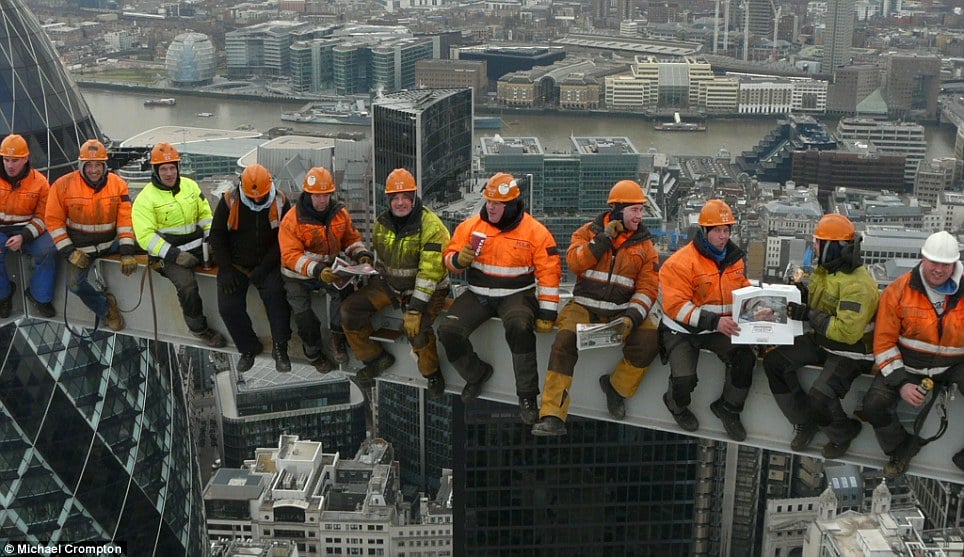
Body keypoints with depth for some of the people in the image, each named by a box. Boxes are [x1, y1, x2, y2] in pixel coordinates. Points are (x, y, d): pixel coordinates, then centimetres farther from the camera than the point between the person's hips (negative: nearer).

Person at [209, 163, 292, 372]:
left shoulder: (280, 202, -8)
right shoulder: (229, 201, -8)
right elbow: (217, 235, -1)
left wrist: (264, 268, -16)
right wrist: (225, 269, -9)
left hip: (267, 265, -1)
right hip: (236, 264, 1)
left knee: (275, 293, -28)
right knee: (228, 307, -14)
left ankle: (280, 348, -15)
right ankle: (248, 347, 9)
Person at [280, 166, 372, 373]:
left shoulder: (339, 213, -6)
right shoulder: (292, 220, -21)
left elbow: (351, 238, 3)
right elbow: (291, 256, -27)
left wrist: (361, 254, -20)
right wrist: (316, 270, -41)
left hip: (328, 269, 3)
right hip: (298, 275, -2)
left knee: (344, 289, -27)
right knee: (303, 313, -13)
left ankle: (337, 337, -9)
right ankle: (314, 352, 16)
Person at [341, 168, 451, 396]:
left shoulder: (430, 225, -23)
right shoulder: (382, 223, -1)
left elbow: (430, 271, -27)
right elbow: (379, 258, 16)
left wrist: (416, 308, -31)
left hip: (427, 289, -6)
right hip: (390, 283, 7)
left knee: (416, 327, -32)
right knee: (350, 309, -6)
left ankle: (432, 373, -4)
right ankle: (376, 358, 14)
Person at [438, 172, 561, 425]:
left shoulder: (535, 232, -8)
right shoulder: (470, 226, 0)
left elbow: (549, 273, -8)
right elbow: (449, 258, 8)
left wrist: (547, 314, -12)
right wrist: (460, 259, -18)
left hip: (517, 294, -4)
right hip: (478, 294, 4)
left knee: (519, 328, -36)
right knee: (448, 331, -17)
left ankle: (527, 395, -19)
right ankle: (477, 373, 13)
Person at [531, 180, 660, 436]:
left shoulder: (644, 245, 7)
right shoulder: (589, 231, 5)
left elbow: (647, 289, -1)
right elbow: (575, 261, -12)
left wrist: (631, 319, -17)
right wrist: (604, 237, -15)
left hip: (623, 311, 1)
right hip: (584, 307, -1)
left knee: (648, 341, -26)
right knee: (565, 341, -27)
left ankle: (616, 386, 1)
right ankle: (552, 416, -25)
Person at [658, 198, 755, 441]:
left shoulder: (735, 259, 4)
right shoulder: (680, 262, -19)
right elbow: (676, 306, -25)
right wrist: (714, 322, -33)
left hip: (719, 329, 5)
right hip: (682, 330, -5)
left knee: (745, 357, -18)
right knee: (685, 378, -24)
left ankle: (728, 408, 8)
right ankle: (677, 405, 16)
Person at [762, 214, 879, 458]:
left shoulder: (857, 285, -26)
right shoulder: (825, 269, 3)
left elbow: (847, 332, -32)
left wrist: (809, 315, -30)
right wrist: (800, 293, -3)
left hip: (850, 352, -9)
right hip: (820, 340, 9)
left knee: (820, 397, -27)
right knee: (774, 361, -5)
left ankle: (843, 433, 8)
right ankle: (805, 422, 7)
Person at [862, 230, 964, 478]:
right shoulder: (898, 290, -8)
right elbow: (884, 342, -7)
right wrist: (901, 383, -16)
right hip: (907, 365, 0)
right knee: (874, 405, -21)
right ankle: (901, 449, 11)